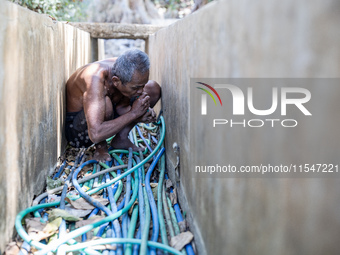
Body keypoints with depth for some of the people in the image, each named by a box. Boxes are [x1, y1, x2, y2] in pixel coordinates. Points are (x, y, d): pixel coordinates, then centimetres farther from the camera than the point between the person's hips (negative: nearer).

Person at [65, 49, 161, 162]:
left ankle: (121, 138, 1)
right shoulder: (96, 79, -38)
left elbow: (121, 106, 2)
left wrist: (140, 116, -20)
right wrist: (133, 113, -38)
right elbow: (95, 135, -46)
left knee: (153, 88, -1)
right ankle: (100, 147, -11)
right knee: (105, 103, -41)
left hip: (104, 119, 7)